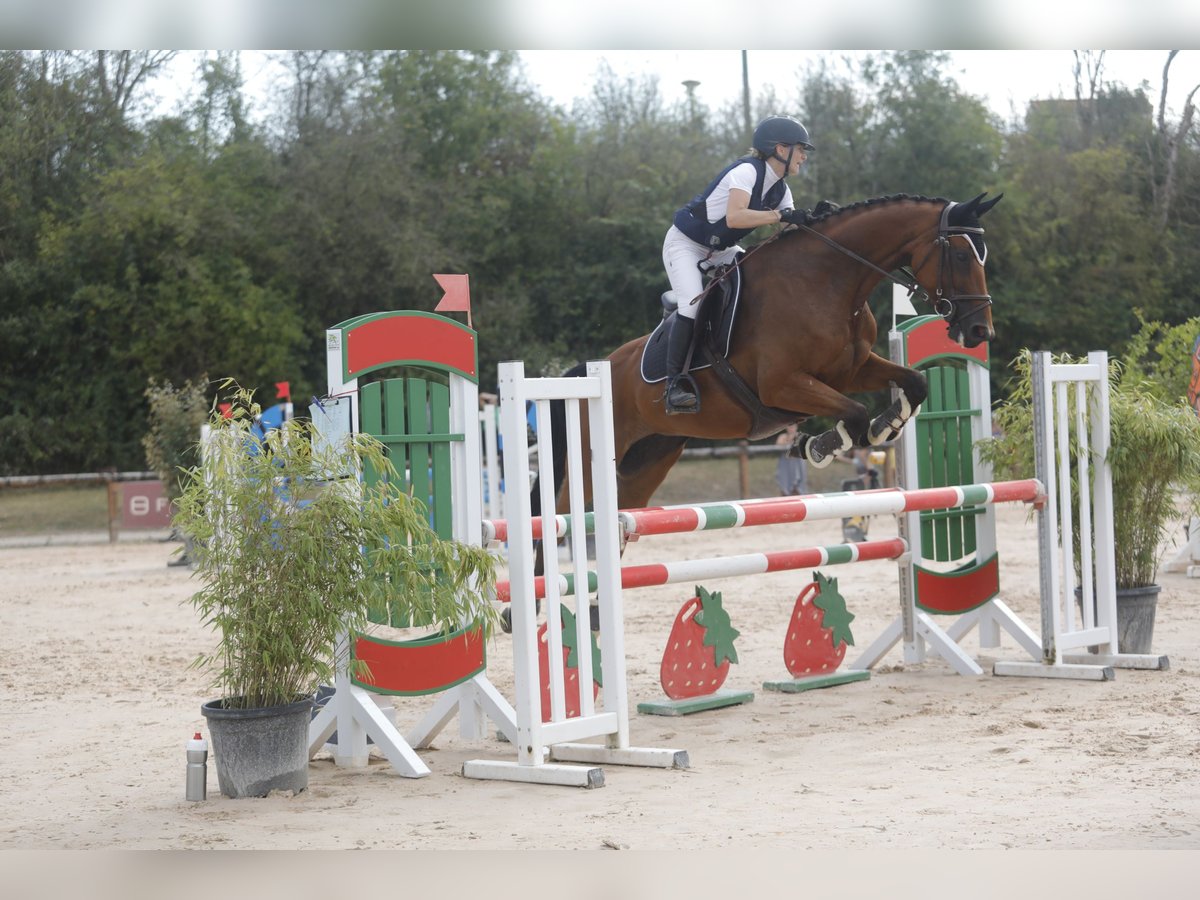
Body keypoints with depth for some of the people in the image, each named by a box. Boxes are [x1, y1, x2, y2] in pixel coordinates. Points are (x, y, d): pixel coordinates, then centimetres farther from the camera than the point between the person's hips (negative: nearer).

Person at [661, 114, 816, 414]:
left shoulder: (780, 189, 2)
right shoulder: (747, 171, -25)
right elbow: (734, 217, -39)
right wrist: (780, 216, -39)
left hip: (719, 250, 9)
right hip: (684, 244, -9)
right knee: (692, 303, -26)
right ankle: (674, 384, -23)